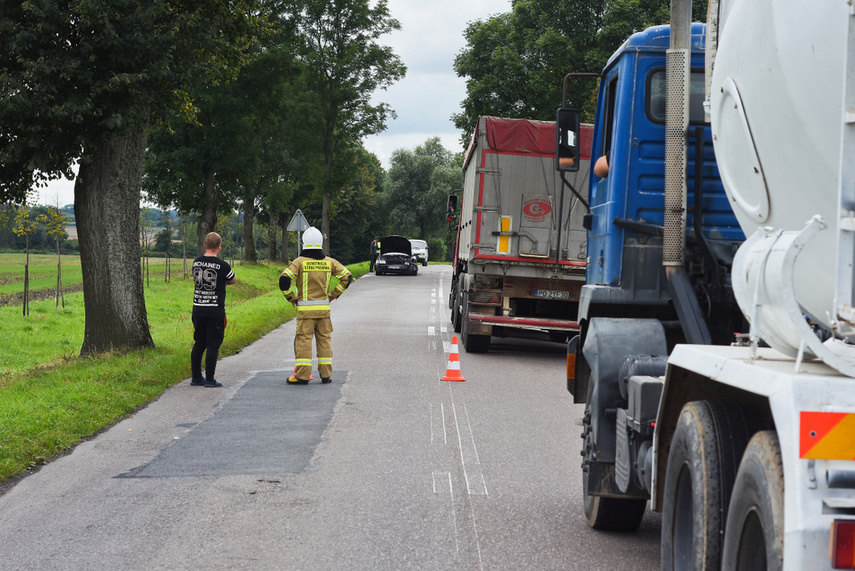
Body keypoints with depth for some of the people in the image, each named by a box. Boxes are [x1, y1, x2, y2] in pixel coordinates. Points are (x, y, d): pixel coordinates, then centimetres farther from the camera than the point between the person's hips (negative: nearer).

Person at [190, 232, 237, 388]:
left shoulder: (196, 262, 3)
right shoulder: (222, 265, -13)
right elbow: (233, 281, 4)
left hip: (198, 309, 5)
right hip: (215, 310, -5)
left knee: (198, 344, 14)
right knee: (213, 345, 0)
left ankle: (196, 377, 18)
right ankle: (210, 379, 1)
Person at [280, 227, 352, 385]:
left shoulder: (300, 262, -7)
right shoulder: (329, 262, 5)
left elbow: (284, 279, -17)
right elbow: (346, 276, 7)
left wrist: (291, 297, -4)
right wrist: (334, 294, 11)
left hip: (305, 308, -3)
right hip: (324, 307, 3)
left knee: (303, 340, -1)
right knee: (324, 339, 10)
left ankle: (302, 375, -2)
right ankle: (326, 374, 11)